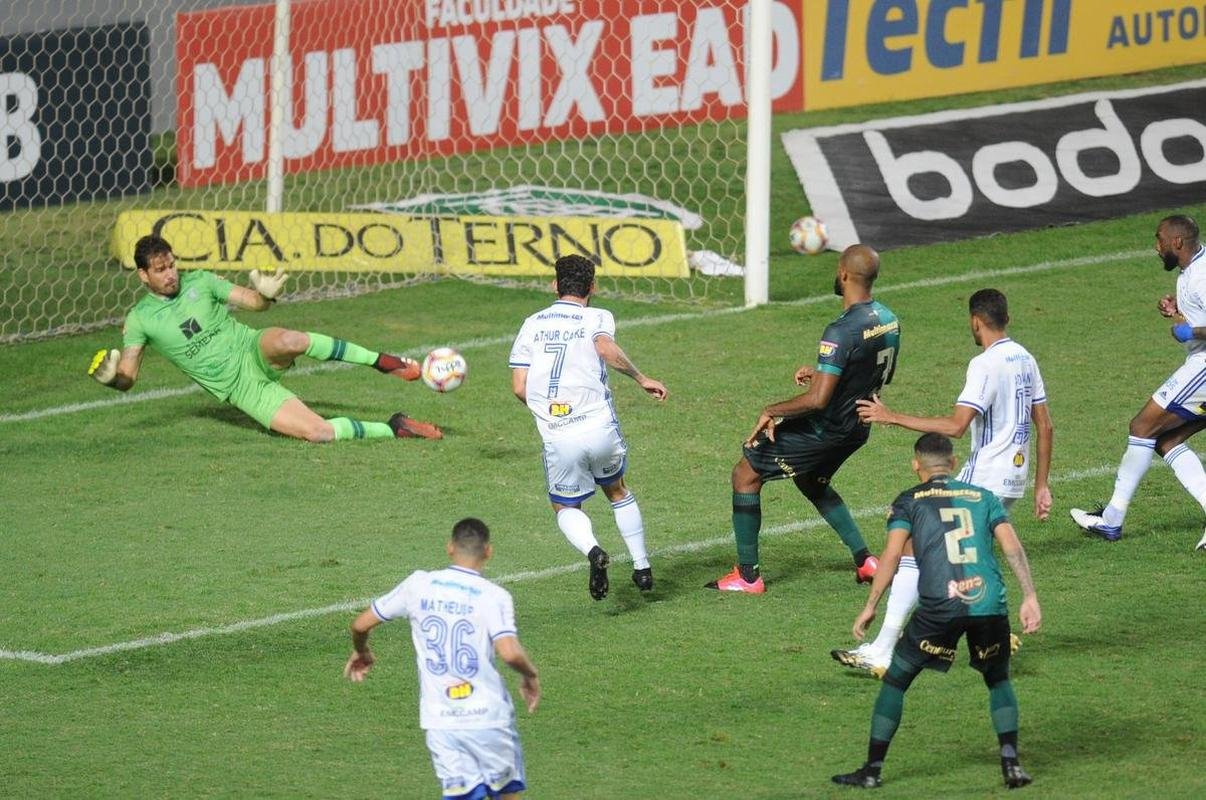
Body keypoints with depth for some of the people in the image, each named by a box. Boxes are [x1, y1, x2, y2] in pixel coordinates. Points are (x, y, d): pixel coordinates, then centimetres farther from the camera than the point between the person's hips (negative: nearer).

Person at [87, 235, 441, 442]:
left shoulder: (199, 282, 3)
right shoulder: (140, 319, -1)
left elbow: (254, 303, 4)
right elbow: (128, 376, -3)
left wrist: (267, 295, -19)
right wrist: (112, 376, -26)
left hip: (253, 351, 1)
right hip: (240, 388, -1)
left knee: (288, 341, -40)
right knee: (317, 432, -24)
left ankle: (380, 361, -22)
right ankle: (392, 429, -3)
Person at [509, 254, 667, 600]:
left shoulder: (532, 324, 9)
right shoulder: (597, 318, 2)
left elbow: (519, 387, 3)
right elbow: (606, 349, -23)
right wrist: (641, 379, -11)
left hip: (557, 438, 0)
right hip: (600, 427, 0)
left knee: (565, 507, 17)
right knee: (617, 492, 26)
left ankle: (592, 550, -13)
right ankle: (642, 568, 25)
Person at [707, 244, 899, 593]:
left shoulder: (842, 332, -28)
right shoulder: (889, 321, -1)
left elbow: (817, 400, -30)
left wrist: (771, 411, -15)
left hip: (825, 430, -8)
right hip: (856, 429, 8)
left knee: (745, 474, 6)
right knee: (812, 483, 34)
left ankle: (748, 575, 8)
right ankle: (865, 560, 28)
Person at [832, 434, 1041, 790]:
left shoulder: (909, 501, 13)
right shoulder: (983, 497, 20)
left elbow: (893, 553, 1)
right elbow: (1012, 546, 8)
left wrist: (870, 606, 3)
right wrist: (1029, 596, 5)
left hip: (940, 606, -2)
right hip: (989, 605, 2)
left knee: (895, 681, 13)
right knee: (998, 680, 25)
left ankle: (871, 770, 13)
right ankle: (1011, 764, 11)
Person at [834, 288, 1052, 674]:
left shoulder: (986, 364, -15)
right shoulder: (1025, 360, 12)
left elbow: (956, 426, -22)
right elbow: (1045, 427, 16)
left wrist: (893, 417, -17)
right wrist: (1042, 486, 23)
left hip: (982, 480, -9)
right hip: (1013, 481, 9)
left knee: (913, 549, -8)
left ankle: (881, 652, -12)